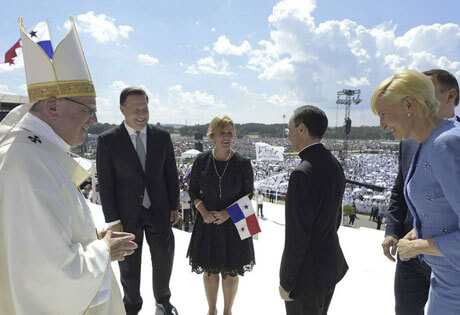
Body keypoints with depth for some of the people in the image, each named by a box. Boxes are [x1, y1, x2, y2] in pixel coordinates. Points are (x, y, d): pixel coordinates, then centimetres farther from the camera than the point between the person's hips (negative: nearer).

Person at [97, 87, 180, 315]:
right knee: (129, 267, 15)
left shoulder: (162, 136, 0)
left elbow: (171, 175, 5)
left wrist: (174, 207, 3)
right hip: (127, 215, -2)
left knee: (164, 261, 17)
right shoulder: (108, 140, -8)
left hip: (159, 212, 3)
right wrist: (112, 220, -9)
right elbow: (105, 183, -7)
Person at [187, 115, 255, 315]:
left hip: (233, 224, -1)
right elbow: (193, 190, 2)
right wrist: (203, 211, -14)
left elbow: (248, 194, -4)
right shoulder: (202, 161, -8)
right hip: (207, 222, 2)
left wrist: (228, 213, -17)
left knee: (230, 272, 13)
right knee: (209, 270, 16)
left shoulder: (243, 163, -12)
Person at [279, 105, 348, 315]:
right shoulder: (334, 165, 2)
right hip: (331, 264, 9)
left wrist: (285, 282, -13)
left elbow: (297, 236, -24)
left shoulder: (303, 173, -27)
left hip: (308, 274, -9)